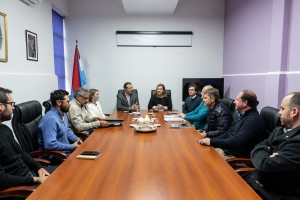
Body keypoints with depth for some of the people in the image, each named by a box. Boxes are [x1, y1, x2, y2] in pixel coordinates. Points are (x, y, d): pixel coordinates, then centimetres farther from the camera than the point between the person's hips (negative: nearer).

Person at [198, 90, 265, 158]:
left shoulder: (254, 120, -20)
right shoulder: (242, 115, 12)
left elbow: (237, 142, -26)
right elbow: (228, 133, 17)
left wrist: (212, 142, -22)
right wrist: (210, 140, 5)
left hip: (237, 157, -9)